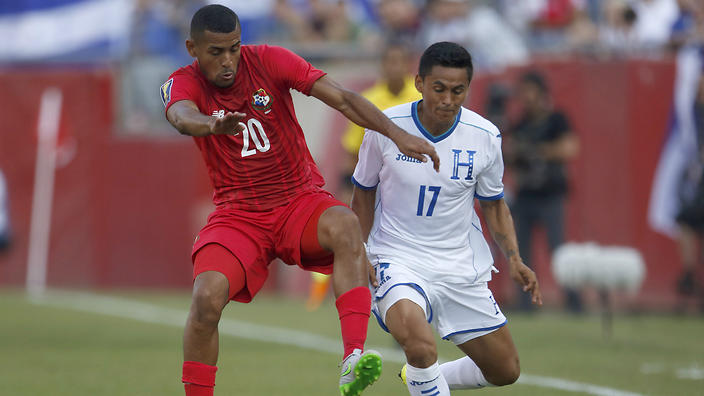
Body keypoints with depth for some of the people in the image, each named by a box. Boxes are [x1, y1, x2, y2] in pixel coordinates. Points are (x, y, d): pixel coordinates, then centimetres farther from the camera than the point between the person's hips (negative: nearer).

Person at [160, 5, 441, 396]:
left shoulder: (269, 60, -5)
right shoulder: (183, 84, -7)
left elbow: (341, 98, -10)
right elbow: (181, 117, -32)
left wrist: (397, 134, -23)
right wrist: (212, 125, -57)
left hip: (300, 199, 0)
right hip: (238, 213, 0)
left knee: (345, 225, -34)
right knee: (207, 297, -25)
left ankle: (353, 360, -43)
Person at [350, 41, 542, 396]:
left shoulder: (486, 137, -6)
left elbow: (493, 204, 10)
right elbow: (363, 194, 4)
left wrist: (513, 258, -4)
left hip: (462, 266, 4)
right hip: (398, 258, -4)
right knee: (420, 345, -34)